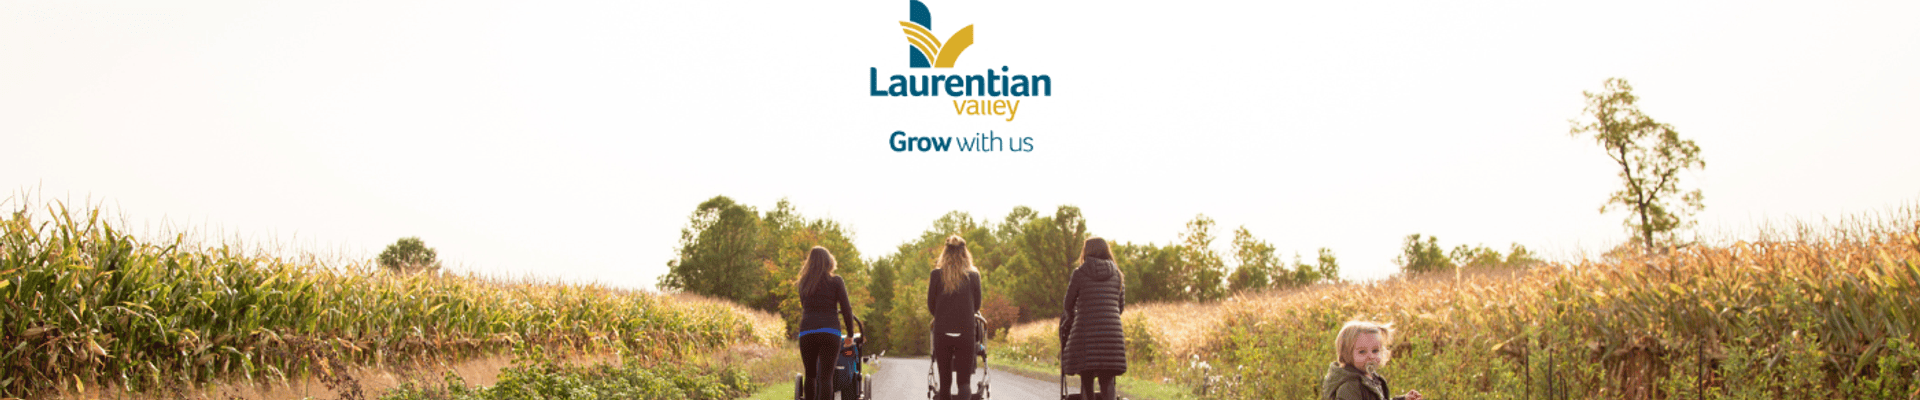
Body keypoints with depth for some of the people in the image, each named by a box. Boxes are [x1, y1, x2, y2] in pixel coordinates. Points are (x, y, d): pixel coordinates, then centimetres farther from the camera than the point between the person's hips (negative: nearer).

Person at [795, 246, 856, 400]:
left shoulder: (804, 283, 14)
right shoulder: (835, 281, 4)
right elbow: (846, 309, 0)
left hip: (807, 333, 3)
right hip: (829, 332, -3)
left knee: (810, 375, 15)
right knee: (826, 376, -6)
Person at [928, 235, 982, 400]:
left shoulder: (937, 274, -2)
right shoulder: (973, 275, -1)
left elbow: (931, 305, 4)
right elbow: (977, 305, 9)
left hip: (942, 332, 0)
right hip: (965, 332, 0)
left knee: (945, 380, 12)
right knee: (964, 380, 1)